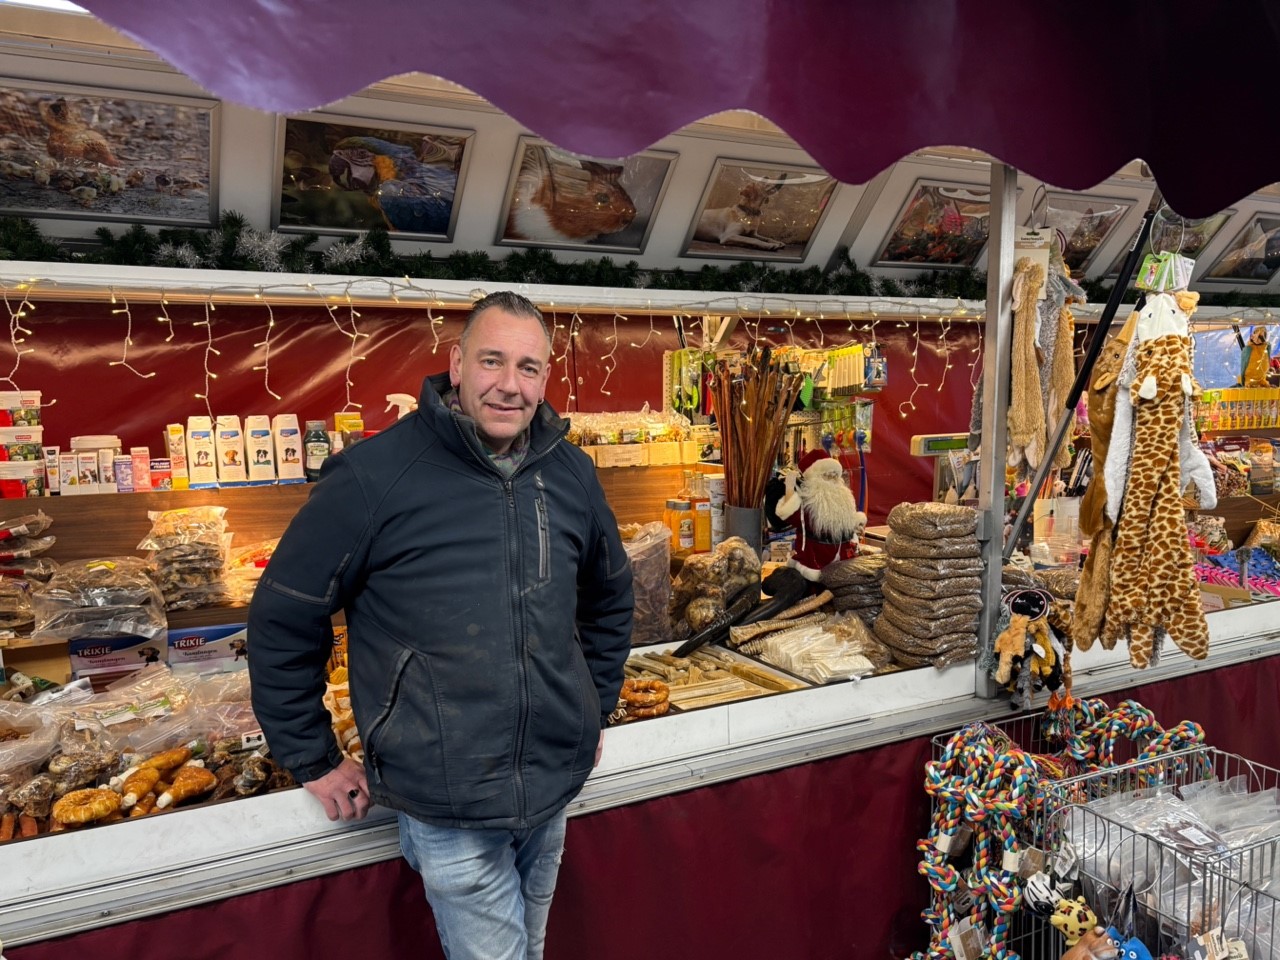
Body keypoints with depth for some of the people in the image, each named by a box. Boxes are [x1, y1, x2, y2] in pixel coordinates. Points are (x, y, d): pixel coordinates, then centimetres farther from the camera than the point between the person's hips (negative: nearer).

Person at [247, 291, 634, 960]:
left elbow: (609, 599, 16)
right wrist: (314, 761, -3)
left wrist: (595, 709, 16)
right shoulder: (373, 477, -16)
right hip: (447, 804, -5)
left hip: (555, 783, 5)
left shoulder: (572, 475, 0)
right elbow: (282, 620, -8)